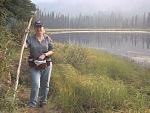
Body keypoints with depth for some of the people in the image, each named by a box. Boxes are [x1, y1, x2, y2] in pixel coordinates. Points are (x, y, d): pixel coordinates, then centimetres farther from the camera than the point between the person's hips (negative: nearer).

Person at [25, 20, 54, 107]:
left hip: (46, 65, 2)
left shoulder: (47, 38, 3)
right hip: (34, 65, -2)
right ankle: (32, 103, 3)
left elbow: (52, 51, 2)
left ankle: (43, 100, 32)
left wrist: (45, 55, -15)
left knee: (45, 84, 13)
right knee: (36, 85, -10)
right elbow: (24, 45, -18)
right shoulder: (31, 39, 0)